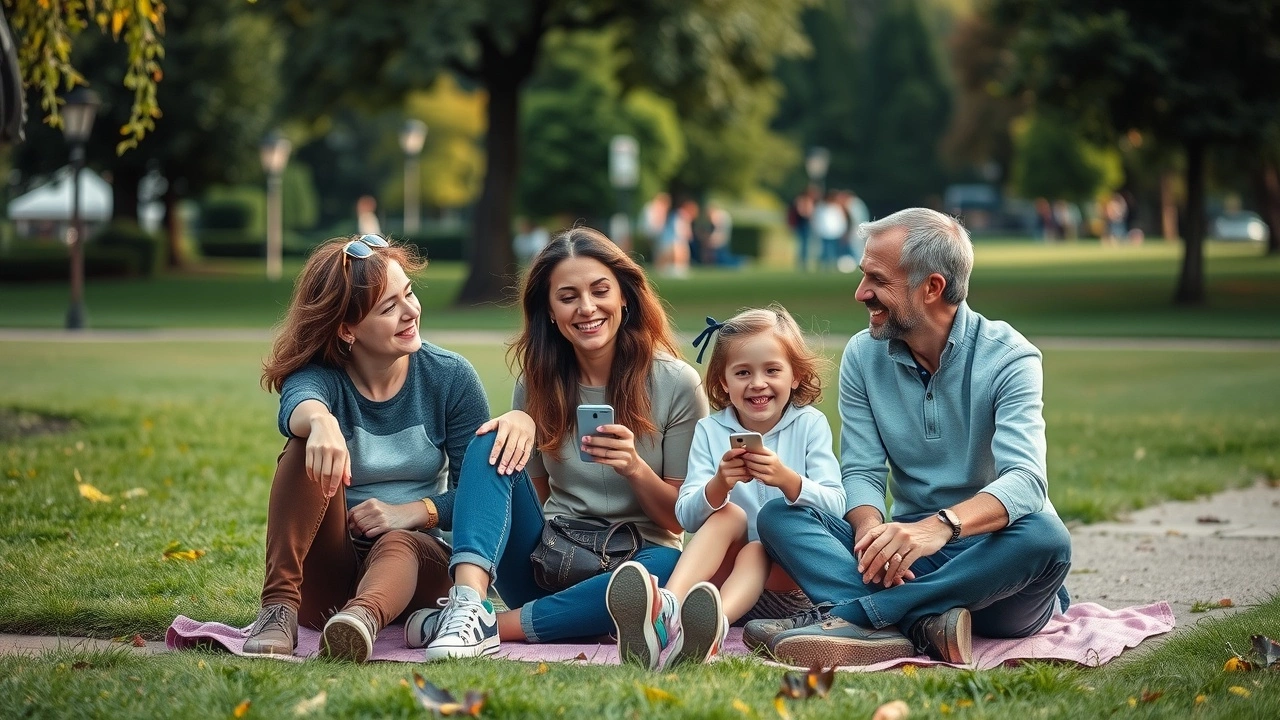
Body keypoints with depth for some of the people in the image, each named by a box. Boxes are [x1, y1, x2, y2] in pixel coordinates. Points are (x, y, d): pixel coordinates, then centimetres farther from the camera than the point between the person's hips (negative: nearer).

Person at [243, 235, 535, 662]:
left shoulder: (450, 376, -2)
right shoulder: (318, 374, -7)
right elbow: (298, 405, -34)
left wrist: (411, 513, -20)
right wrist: (320, 420, -59)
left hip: (415, 555, 0)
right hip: (323, 574, 0)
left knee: (397, 545, -37)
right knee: (312, 449, -27)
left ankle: (362, 617, -71)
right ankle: (279, 608, -40)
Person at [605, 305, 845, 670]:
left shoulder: (810, 424, 1)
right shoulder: (710, 431, 6)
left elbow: (835, 506, -12)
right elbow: (686, 517, -6)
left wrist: (787, 480, -31)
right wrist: (719, 485, -27)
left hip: (790, 578, -1)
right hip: (723, 568, 1)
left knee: (756, 551, -30)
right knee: (729, 513, -25)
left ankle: (713, 629, -64)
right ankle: (666, 609, -54)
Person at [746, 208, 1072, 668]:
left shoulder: (1010, 358, -10)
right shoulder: (863, 356, 3)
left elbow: (1024, 480, -24)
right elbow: (861, 473, -2)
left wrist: (941, 526, -44)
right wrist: (872, 530, -27)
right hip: (908, 558, 3)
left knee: (1045, 539, -36)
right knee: (778, 517, -16)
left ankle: (850, 616, -36)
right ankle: (926, 624, -40)